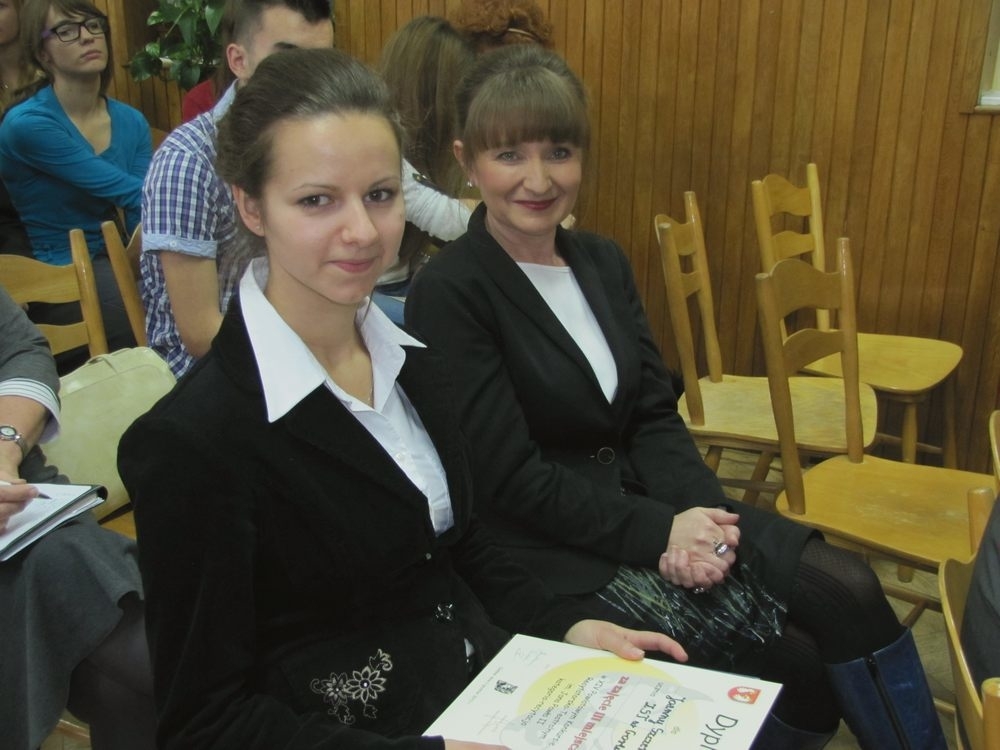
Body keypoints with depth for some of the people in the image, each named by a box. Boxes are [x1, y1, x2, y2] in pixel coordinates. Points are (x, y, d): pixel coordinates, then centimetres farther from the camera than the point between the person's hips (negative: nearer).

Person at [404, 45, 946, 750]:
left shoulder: (603, 261, 8)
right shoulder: (448, 294, -13)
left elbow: (655, 415, 6)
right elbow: (508, 476, -15)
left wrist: (698, 511, -12)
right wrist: (654, 531, -17)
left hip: (644, 500, 6)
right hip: (546, 545, -6)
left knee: (845, 587, -13)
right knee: (795, 659, -17)